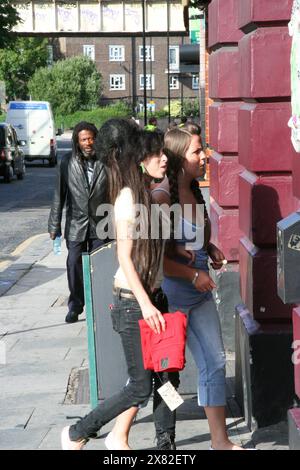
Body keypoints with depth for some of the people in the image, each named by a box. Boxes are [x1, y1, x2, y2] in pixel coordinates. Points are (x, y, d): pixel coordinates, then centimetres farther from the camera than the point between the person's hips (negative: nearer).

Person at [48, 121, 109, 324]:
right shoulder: (68, 162, -3)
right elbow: (60, 194, 0)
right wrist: (55, 225, 0)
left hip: (100, 224, -1)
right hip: (76, 223, 1)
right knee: (74, 265, 6)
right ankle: (75, 305, 21)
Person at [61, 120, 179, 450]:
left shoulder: (151, 193, 10)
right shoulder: (128, 196, -16)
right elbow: (125, 256, -19)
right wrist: (145, 304, -22)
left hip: (153, 296, 8)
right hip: (133, 301, -8)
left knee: (166, 375, 9)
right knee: (141, 387, -2)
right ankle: (76, 434, 15)